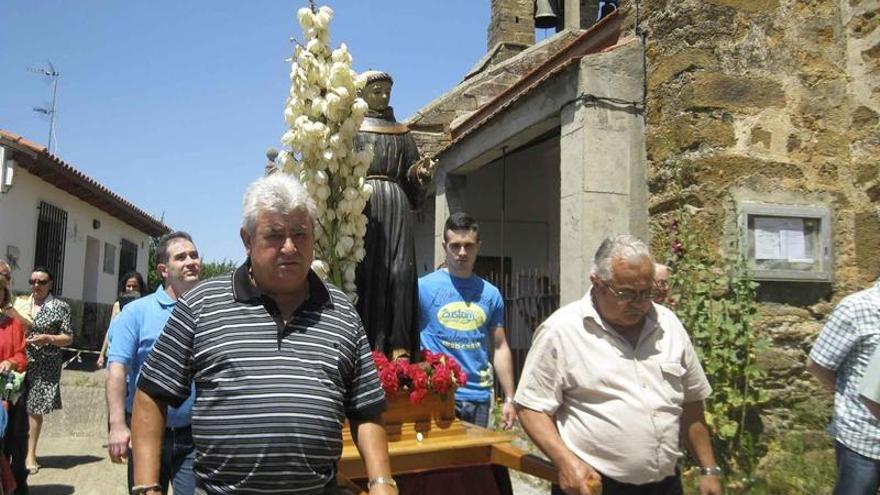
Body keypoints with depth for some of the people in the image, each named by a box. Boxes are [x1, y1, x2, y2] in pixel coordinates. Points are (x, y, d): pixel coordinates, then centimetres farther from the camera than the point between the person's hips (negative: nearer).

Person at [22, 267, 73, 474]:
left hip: (44, 367, -2)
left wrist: (48, 338, -16)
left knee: (35, 408, 2)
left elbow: (68, 338, 1)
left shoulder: (60, 307, 1)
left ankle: (31, 454, 13)